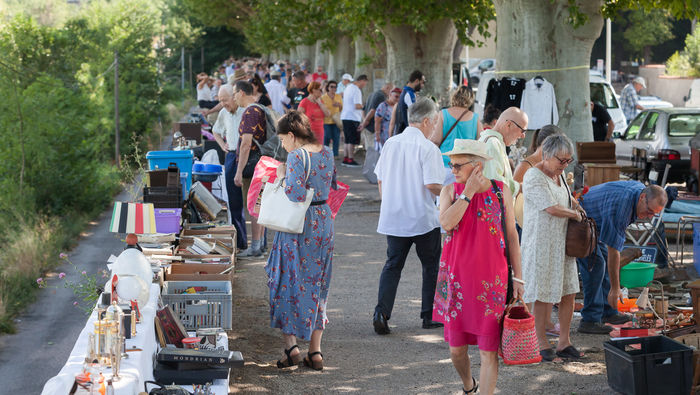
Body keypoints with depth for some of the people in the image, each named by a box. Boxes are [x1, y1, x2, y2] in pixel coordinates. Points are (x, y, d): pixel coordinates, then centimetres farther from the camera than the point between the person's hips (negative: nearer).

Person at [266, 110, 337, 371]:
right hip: (324, 223, 7)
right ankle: (315, 352, 13)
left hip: (299, 226, -7)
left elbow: (295, 196, -23)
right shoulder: (326, 154, 7)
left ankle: (291, 346, -1)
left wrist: (282, 177, -8)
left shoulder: (297, 157, -16)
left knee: (287, 283, 5)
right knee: (317, 286, 12)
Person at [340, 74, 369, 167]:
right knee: (352, 141, -5)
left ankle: (346, 159, 17)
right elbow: (357, 106, -22)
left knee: (348, 140, 15)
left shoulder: (349, 87, 15)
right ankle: (350, 160, -5)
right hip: (353, 118, -9)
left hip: (345, 117, 9)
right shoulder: (357, 90, -15)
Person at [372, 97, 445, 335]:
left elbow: (380, 180, 11)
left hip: (393, 217, 5)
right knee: (431, 266, 13)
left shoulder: (390, 144, 5)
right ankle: (430, 316, 17)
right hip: (423, 218, -5)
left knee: (392, 265, 10)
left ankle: (382, 312, -7)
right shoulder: (428, 148, -14)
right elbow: (431, 185, -20)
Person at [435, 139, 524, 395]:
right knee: (456, 348, 9)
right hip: (457, 277, 2)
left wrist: (517, 278, 4)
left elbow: (512, 237, 6)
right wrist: (469, 192, -16)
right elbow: (446, 223, -18)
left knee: (489, 351, -3)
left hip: (491, 281, -2)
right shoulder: (450, 191, 1)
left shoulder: (500, 192, 0)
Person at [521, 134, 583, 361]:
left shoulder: (559, 174, 12)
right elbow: (552, 208, -22)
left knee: (569, 292, 8)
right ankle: (542, 344, 7)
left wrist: (575, 204, 10)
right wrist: (575, 214, -6)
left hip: (561, 242, 9)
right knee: (544, 295, -4)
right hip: (541, 242, -9)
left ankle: (564, 343, 16)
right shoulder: (534, 177, -15)